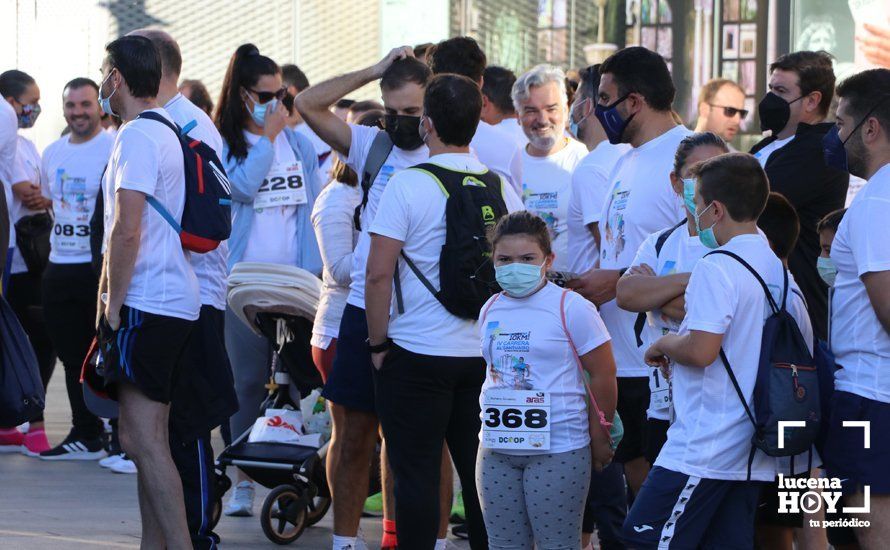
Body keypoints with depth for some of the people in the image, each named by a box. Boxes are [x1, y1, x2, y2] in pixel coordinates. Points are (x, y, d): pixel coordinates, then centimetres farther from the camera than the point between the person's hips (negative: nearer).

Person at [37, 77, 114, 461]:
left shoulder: (116, 150, -8)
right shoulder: (53, 153, 13)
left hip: (102, 267, -7)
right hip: (59, 268, 7)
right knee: (73, 357, 10)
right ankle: (84, 435, 17)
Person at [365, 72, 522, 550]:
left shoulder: (408, 185, -11)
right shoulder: (500, 188, 4)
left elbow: (379, 272, -14)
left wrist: (378, 343, -3)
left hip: (418, 355, -5)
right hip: (486, 354, 5)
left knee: (417, 476, 0)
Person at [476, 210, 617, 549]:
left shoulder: (570, 308, -7)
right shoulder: (491, 311, 10)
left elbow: (603, 375, -5)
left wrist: (599, 437, -2)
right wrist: (491, 422, 16)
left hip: (558, 451, -6)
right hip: (497, 451, 6)